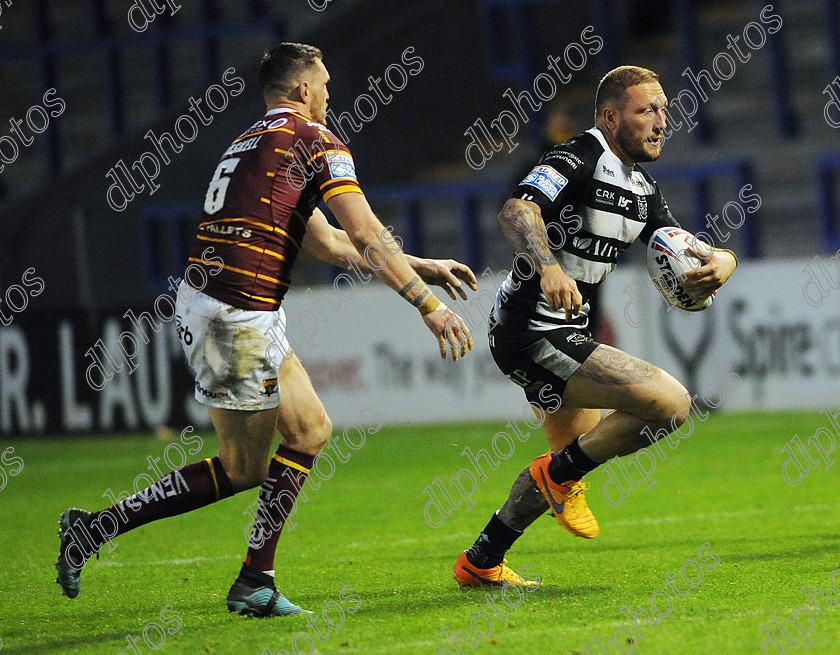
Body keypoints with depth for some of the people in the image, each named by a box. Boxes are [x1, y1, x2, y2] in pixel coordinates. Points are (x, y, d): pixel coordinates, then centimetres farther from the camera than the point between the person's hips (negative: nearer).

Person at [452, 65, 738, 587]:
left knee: (574, 456, 24)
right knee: (670, 404, -20)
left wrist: (721, 261, -13)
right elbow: (518, 210, -33)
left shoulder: (641, 188, 12)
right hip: (533, 333, -11)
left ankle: (481, 563, 33)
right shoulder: (578, 159, -17)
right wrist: (548, 266, -51)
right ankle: (563, 475, -2)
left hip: (566, 331, 11)